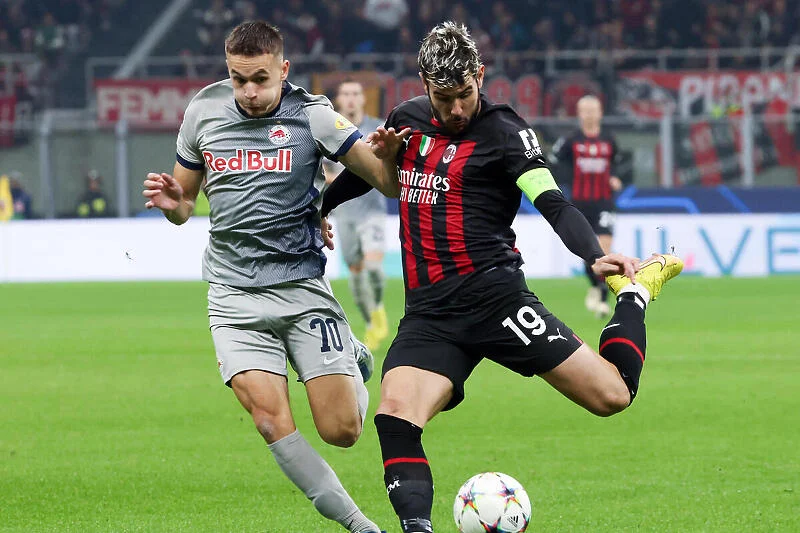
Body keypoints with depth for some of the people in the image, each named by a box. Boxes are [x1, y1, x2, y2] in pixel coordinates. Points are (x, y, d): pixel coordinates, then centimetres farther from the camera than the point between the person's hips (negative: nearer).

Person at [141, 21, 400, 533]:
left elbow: (390, 183, -8)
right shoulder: (203, 112, 5)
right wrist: (171, 202, -7)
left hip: (302, 286, -2)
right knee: (273, 421, -17)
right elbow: (184, 203, 17)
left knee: (342, 430, -4)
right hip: (235, 295, 2)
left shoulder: (311, 115, -5)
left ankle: (352, 361, 31)